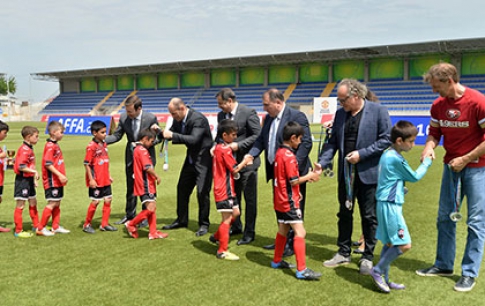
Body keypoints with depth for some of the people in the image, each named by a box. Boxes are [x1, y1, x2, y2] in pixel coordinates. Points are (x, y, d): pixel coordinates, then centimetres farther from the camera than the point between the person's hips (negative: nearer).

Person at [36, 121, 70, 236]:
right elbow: (47, 163, -22)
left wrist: (62, 176, 15)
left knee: (57, 203, 13)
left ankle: (56, 227, 21)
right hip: (52, 181, -9)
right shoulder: (50, 146, -15)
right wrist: (60, 175, -22)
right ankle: (40, 228, 3)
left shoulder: (55, 145, 14)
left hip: (57, 180, 9)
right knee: (52, 203, -5)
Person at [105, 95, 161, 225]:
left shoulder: (151, 118, -17)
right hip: (131, 157, 3)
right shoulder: (123, 117, -9)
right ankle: (130, 214, 30)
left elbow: (158, 137, -8)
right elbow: (116, 136, -2)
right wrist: (102, 140, -18)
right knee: (130, 187, 14)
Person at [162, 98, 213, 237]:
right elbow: (172, 133, 12)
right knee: (182, 188, 13)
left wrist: (172, 135, -35)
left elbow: (194, 139, -34)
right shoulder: (178, 119, 1)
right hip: (191, 158, 9)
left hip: (204, 158, -8)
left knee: (202, 192, -7)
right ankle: (181, 220, 27)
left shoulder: (198, 119, -24)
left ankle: (204, 224, 9)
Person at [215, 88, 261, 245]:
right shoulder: (221, 115, 6)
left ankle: (249, 232, 15)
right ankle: (236, 226, 34)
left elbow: (258, 135, -14)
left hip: (246, 162, -6)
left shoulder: (248, 113, -13)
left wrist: (238, 145, -20)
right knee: (233, 196, 17)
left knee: (250, 198, 4)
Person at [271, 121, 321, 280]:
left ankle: (277, 261, 32)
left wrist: (295, 191, 14)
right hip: (289, 201, -10)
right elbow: (294, 180, -20)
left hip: (280, 199, 10)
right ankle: (301, 270, -10)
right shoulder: (289, 155, -19)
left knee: (283, 230, 21)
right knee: (300, 232, -9)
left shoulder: (279, 152, 9)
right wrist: (309, 176, -7)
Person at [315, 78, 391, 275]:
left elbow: (386, 140, -11)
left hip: (368, 173, -5)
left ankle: (367, 257, 20)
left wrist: (361, 154, -18)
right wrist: (322, 162, -6)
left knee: (369, 217, 6)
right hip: (345, 172, 5)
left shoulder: (378, 111, -9)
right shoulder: (340, 114, 7)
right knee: (344, 214, 14)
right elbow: (332, 142, 9)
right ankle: (343, 253, 28)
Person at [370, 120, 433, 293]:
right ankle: (377, 271, 2)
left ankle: (384, 279, 20)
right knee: (404, 245, -7)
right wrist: (426, 162, 10)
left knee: (390, 243, 14)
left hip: (387, 205, 10)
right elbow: (415, 177, -3)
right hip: (390, 205, -10)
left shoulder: (387, 154, 12)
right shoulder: (396, 159, -17)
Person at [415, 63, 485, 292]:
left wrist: (466, 159, -17)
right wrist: (429, 147, -10)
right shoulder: (438, 105, 1)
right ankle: (443, 265, 25)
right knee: (445, 217, 12)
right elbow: (434, 133, 10)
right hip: (451, 165, 6)